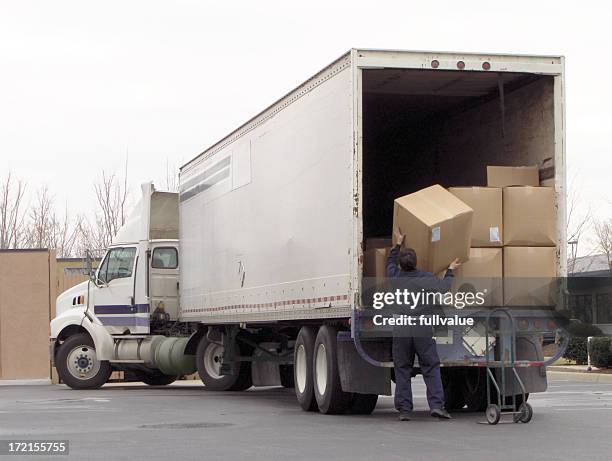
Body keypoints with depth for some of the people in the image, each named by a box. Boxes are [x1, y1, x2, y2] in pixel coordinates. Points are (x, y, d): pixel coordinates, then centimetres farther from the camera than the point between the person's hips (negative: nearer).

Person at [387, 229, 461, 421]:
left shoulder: (395, 277, 7)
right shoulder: (427, 278, 0)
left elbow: (390, 263, 28)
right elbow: (443, 288, 11)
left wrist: (398, 244, 40)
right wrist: (450, 271, 27)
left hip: (401, 330, 1)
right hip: (423, 329, -1)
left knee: (402, 370, 6)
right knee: (431, 368, 3)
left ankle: (404, 409, 2)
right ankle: (436, 405, -8)